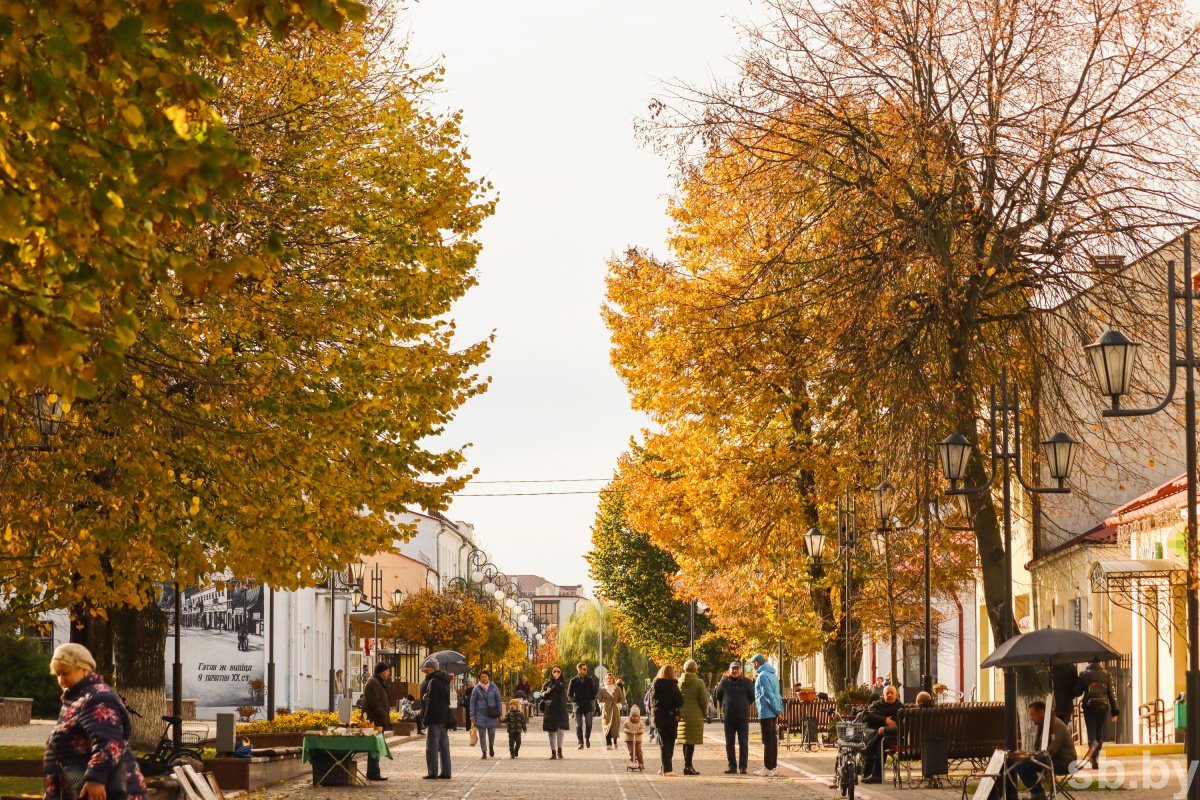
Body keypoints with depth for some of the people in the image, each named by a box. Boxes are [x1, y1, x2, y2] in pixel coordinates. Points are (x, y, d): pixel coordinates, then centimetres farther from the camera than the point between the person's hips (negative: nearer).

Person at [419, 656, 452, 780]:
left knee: (432, 746, -5)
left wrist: (426, 719, -16)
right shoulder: (444, 681, 15)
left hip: (435, 719, -9)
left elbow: (431, 702, -18)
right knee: (444, 746, 11)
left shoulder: (433, 682, -14)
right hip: (444, 718, 9)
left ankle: (432, 772, -7)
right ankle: (445, 772, 12)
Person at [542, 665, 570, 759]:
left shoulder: (563, 682, 5)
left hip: (561, 710, -1)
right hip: (550, 710, 1)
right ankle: (553, 752, 6)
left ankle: (559, 750, 0)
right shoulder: (547, 683, 9)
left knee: (560, 730, -8)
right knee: (551, 732, 2)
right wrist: (546, 692, -11)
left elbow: (561, 688, -17)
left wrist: (556, 680, -17)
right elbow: (542, 695, 8)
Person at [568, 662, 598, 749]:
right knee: (579, 725, -1)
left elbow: (594, 692, 14)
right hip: (578, 706, -1)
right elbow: (569, 694, 7)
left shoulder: (590, 680, 7)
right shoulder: (574, 681, 3)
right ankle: (580, 743, 3)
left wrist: (592, 699, 1)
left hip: (588, 705, 1)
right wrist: (574, 700, -5)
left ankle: (587, 738, 18)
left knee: (588, 723, -8)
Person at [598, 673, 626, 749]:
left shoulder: (617, 689, 8)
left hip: (615, 710, 1)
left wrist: (619, 705, -6)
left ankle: (615, 743, 13)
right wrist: (602, 705, -7)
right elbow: (599, 699, 10)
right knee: (607, 726, -10)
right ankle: (608, 744, -13)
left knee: (615, 726, -1)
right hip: (606, 710, -1)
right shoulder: (602, 689, 6)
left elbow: (622, 699, 11)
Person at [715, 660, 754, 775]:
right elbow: (718, 697, 15)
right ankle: (732, 766, 11)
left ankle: (743, 766, 2)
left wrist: (744, 705, 5)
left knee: (743, 744, -2)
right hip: (728, 718, 2)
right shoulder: (724, 682, 4)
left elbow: (752, 697, 6)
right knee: (729, 744, 5)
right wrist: (724, 707, 11)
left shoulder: (747, 682, 0)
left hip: (743, 718, -2)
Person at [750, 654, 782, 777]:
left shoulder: (762, 676, -15)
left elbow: (769, 695, -20)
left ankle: (768, 768, -5)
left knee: (768, 740, -6)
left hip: (766, 712, -9)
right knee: (773, 740, 12)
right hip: (774, 712, 9)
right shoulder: (772, 674, 15)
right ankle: (772, 767, 17)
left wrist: (777, 710, -16)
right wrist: (779, 708, 13)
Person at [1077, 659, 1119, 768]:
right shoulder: (1106, 674, 2)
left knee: (1091, 731, -3)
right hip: (1103, 706, 2)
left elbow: (1078, 691, 1)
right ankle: (1096, 756, 17)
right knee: (1100, 732, 15)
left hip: (1089, 707, -2)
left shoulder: (1083, 674, -2)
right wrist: (1114, 710, 5)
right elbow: (1111, 693, 2)